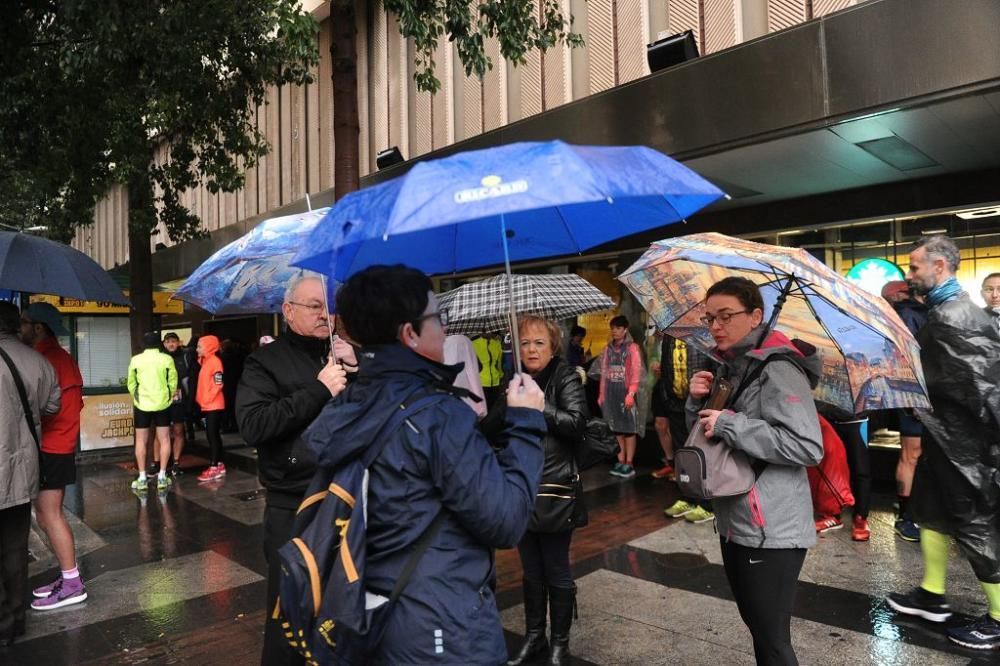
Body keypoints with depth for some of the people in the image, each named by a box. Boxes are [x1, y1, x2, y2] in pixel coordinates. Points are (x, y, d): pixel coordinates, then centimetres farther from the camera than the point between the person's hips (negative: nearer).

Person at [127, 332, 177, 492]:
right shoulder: (167, 359, -3)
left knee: (141, 441, 8)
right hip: (162, 404, 0)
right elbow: (172, 383, 0)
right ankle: (162, 476, 8)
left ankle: (142, 478, 8)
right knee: (164, 440, 8)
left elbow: (131, 385, 6)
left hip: (142, 405, 0)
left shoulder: (135, 360, -1)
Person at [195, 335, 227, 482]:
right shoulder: (205, 361, 15)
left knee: (212, 435, -9)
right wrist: (202, 400, 11)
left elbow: (218, 384, -18)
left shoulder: (214, 361, -12)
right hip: (208, 406, 9)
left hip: (214, 405, -9)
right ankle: (219, 465, 18)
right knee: (214, 435, 12)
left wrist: (208, 399, -15)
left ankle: (214, 468, -7)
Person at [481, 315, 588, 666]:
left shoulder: (565, 378, -4)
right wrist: (511, 405, -14)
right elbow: (489, 431, 2)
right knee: (531, 571, 17)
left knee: (556, 572, 8)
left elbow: (577, 423, -18)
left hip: (555, 491, -4)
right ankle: (534, 637, 35)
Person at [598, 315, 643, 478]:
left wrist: (631, 393, -17)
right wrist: (601, 394, 9)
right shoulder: (608, 348, 13)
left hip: (625, 391, -5)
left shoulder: (632, 348, -2)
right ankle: (621, 462, 14)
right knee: (617, 428, 7)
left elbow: (636, 372, -8)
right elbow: (604, 372, 13)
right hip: (610, 392, 5)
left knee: (628, 428, -1)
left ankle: (629, 464, 2)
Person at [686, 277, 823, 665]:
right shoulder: (727, 367, 10)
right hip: (734, 524, 8)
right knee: (757, 627, 23)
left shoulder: (777, 369, -15)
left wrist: (729, 424, -23)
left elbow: (808, 447, -25)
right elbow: (704, 436, 17)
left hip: (772, 530, -8)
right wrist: (697, 402, -3)